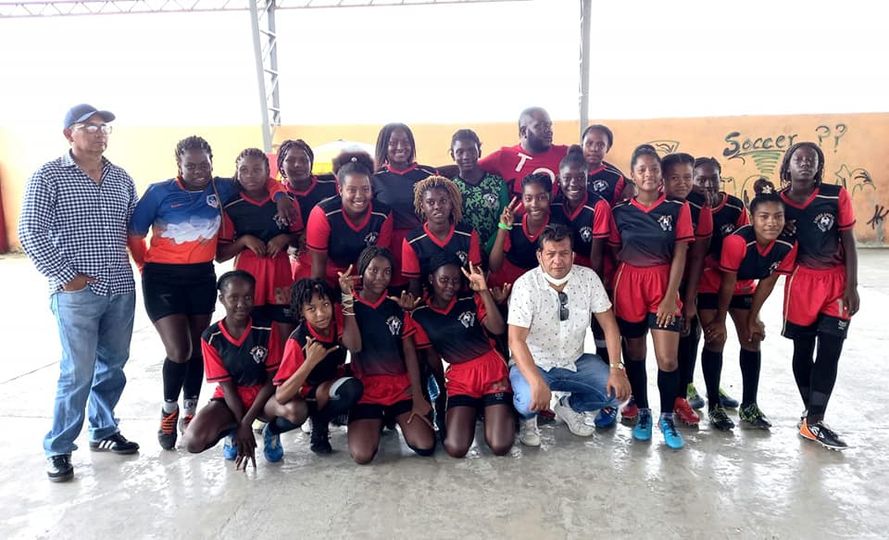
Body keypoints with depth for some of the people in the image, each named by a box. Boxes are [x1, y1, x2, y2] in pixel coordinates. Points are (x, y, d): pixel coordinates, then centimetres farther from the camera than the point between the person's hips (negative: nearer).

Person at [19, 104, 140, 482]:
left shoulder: (121, 178, 11)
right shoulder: (49, 176, -4)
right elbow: (31, 233, -7)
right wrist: (66, 276, -12)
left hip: (121, 290, 5)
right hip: (76, 292, -5)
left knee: (112, 366, 14)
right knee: (78, 373, -2)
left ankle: (103, 431, 32)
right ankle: (58, 448, 15)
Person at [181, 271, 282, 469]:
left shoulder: (266, 329, -12)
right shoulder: (211, 337, -10)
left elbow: (272, 379, -10)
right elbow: (226, 386, -9)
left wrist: (246, 422, -17)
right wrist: (241, 427, -16)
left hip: (262, 396, 0)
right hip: (229, 399, 1)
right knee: (193, 441, -26)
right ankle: (232, 431, 10)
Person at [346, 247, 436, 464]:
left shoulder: (398, 306, 5)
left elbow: (409, 352, 3)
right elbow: (354, 347, -16)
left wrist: (418, 397, -4)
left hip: (401, 387, 2)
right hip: (365, 389, -2)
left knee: (425, 446, -14)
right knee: (362, 455, -20)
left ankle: (394, 417, 18)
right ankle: (376, 421, 15)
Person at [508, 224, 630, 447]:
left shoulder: (588, 278, -8)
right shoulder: (525, 285, -20)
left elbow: (609, 324, -4)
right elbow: (516, 340, -27)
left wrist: (616, 369, -15)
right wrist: (537, 382, -40)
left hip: (575, 361, 4)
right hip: (534, 364, -4)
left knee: (620, 391, -14)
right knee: (529, 402, -33)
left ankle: (570, 407, 16)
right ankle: (528, 418, 7)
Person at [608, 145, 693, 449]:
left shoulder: (677, 209, -1)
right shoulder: (620, 211, 1)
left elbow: (679, 256, -4)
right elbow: (614, 255, 6)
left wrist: (670, 296, -10)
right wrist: (610, 291, 0)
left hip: (663, 285, -1)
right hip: (628, 285, 1)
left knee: (667, 358, -5)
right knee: (634, 354, 11)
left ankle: (667, 418, 15)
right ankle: (642, 412, 28)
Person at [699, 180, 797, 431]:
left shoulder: (787, 246, -21)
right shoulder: (737, 241, -37)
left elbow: (767, 282, -8)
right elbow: (727, 283, -26)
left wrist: (753, 318, -2)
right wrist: (720, 320, -14)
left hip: (744, 289, 6)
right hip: (712, 287, -5)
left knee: (752, 340, 4)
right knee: (716, 341, -6)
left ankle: (749, 407, 16)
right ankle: (714, 405, 7)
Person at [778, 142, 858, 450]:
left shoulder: (836, 196, -6)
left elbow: (848, 243, -3)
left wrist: (851, 286, -6)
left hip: (837, 282, 0)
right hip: (801, 282, 0)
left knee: (830, 353, -2)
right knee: (803, 350, 8)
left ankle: (812, 421, 6)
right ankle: (812, 417, 23)